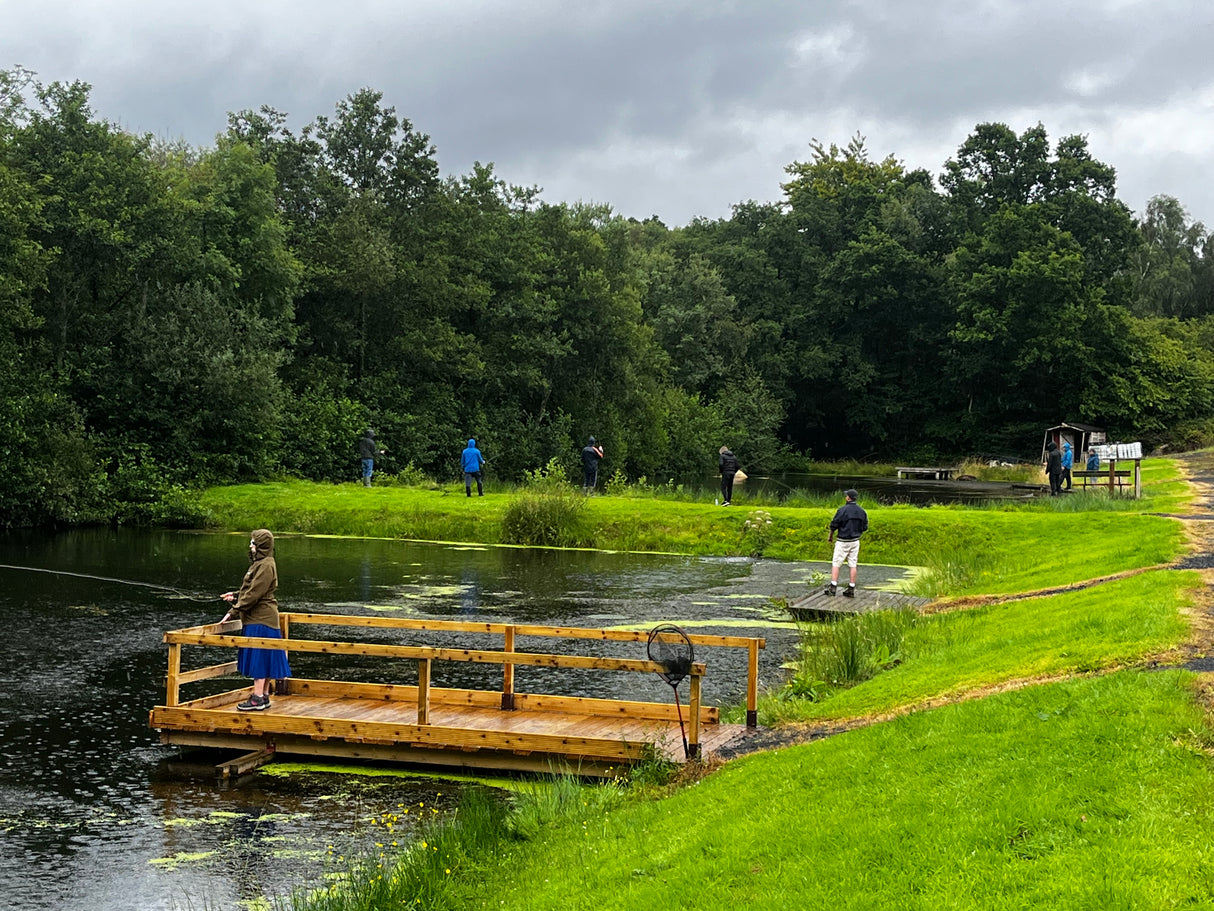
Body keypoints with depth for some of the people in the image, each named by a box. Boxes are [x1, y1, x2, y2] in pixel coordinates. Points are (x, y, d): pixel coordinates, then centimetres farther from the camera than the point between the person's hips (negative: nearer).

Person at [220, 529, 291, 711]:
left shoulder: (266, 566, -16)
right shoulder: (260, 564, 15)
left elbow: (254, 594, -20)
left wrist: (233, 611, -16)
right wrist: (236, 596, 11)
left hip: (261, 620, -10)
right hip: (258, 619, 10)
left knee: (259, 658, -6)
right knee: (262, 660, 12)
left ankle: (257, 698, -3)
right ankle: (264, 696, 17)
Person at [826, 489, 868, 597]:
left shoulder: (842, 510, -16)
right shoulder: (862, 511, 2)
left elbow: (834, 525, -11)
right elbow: (865, 527, 9)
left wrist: (830, 536, 6)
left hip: (843, 542, -5)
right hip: (855, 541, 5)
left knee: (835, 564, 1)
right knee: (853, 565, 7)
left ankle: (833, 588, -3)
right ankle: (851, 590, 8)